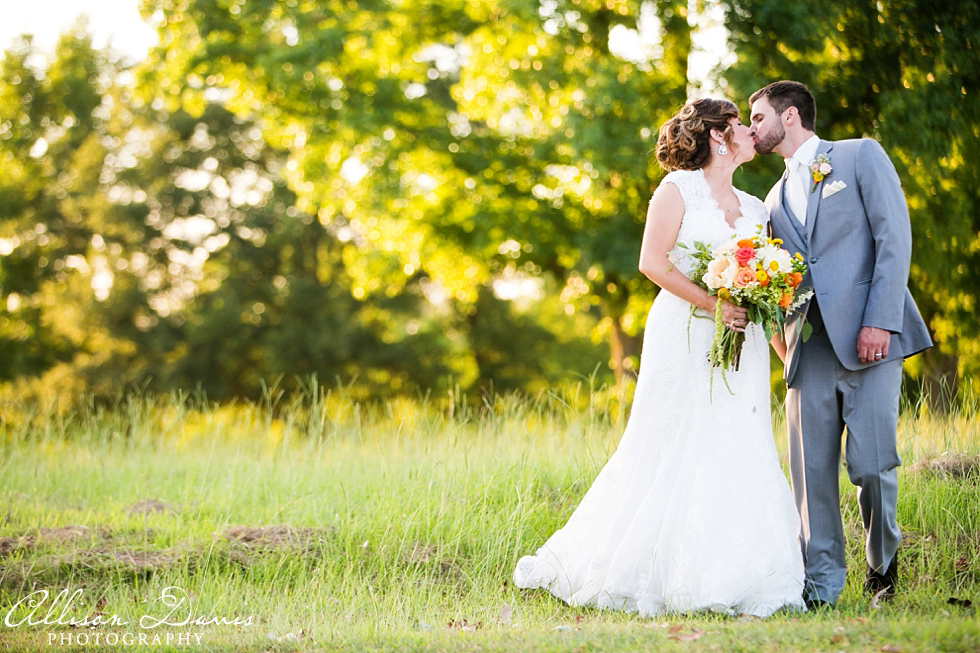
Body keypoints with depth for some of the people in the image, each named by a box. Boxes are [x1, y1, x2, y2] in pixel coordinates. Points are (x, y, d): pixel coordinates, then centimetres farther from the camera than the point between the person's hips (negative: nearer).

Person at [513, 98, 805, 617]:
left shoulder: (754, 208, 17)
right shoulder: (679, 189, 0)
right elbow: (653, 261, -9)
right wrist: (713, 305, -17)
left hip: (740, 347, 6)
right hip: (685, 340, -5)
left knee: (737, 456, 0)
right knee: (671, 453, -4)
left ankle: (724, 583, 5)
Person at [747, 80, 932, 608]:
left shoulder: (861, 156, 6)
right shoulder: (777, 198, 23)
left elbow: (894, 237, -4)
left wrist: (880, 321, -14)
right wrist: (781, 341, -1)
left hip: (870, 339, -5)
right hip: (809, 346, 5)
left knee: (871, 464, -7)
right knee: (811, 468, -3)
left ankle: (883, 563, 16)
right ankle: (820, 583, 3)